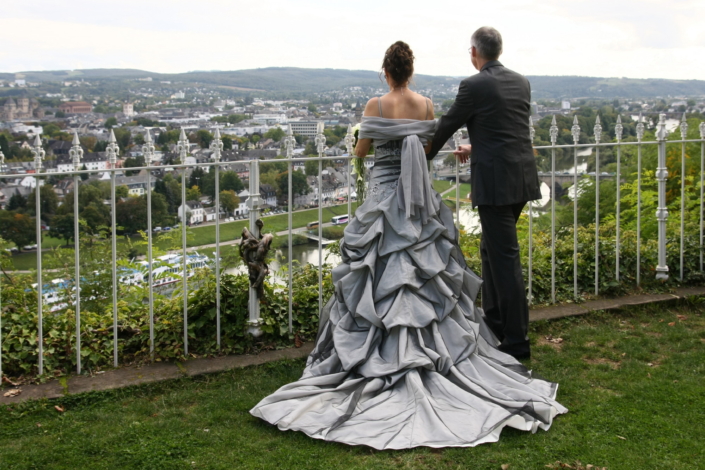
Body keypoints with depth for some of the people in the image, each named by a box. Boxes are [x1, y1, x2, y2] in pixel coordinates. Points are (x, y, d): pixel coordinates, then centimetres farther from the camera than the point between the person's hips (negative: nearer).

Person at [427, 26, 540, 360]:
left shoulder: (473, 86, -10)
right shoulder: (520, 83, 12)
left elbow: (446, 126, 0)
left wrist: (423, 157, 17)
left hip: (495, 182, -8)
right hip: (522, 178, 8)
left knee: (505, 259, -3)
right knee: (491, 250, 21)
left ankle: (517, 341, 2)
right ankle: (494, 323, 31)